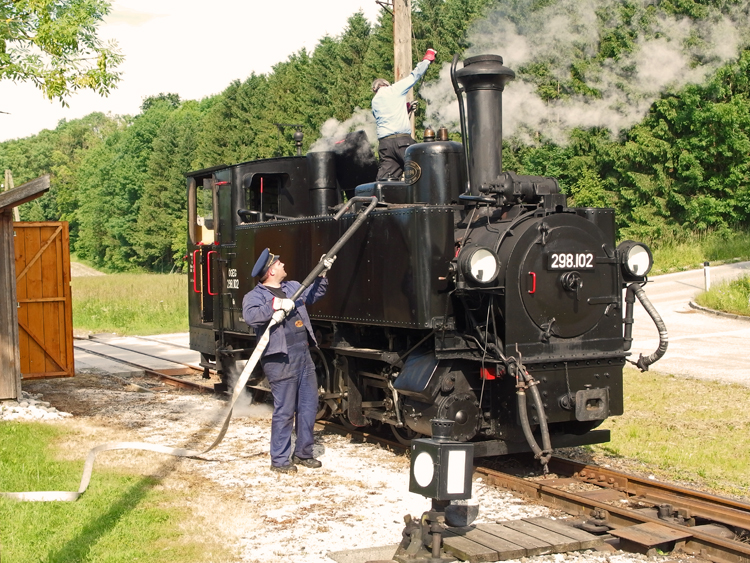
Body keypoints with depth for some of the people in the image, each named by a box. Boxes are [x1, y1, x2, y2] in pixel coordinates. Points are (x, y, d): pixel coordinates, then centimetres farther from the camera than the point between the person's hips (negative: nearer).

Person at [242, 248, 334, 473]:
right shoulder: (255, 295, -7)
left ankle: (303, 453, 25)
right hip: (281, 360, -8)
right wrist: (276, 305, -30)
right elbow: (250, 316, -27)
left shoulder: (293, 287, 17)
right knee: (284, 412, -3)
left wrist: (322, 273, 25)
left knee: (309, 407, 12)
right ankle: (279, 460, 8)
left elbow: (313, 294, 35)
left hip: (304, 354, 8)